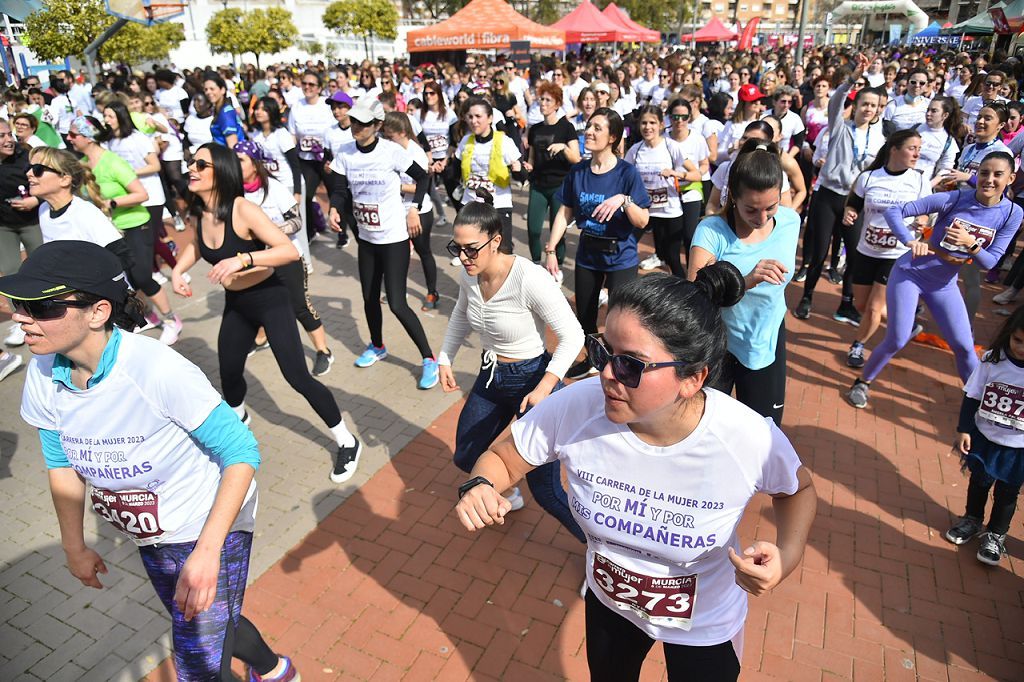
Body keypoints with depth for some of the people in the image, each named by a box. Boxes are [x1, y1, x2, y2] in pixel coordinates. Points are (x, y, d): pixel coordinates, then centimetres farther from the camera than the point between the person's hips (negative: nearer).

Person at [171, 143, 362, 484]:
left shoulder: (243, 210, -25)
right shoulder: (199, 212, -4)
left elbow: (290, 251, -33)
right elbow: (195, 244, 18)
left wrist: (242, 259, -43)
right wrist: (177, 271, 1)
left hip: (270, 300, -7)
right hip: (235, 304, 7)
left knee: (297, 376, -9)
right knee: (229, 373, 17)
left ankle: (347, 443, 6)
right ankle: (239, 421, 53)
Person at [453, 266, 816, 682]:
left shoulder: (751, 439, -32)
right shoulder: (576, 407, -30)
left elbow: (798, 489, -9)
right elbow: (502, 459, -14)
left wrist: (787, 555, -28)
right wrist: (479, 487, -36)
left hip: (704, 625, -2)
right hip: (608, 601, 3)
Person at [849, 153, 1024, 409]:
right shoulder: (953, 199, -18)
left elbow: (990, 262, -7)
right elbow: (894, 211, -21)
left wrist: (971, 244, -27)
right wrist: (910, 241, -38)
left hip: (944, 284, 4)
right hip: (911, 273, -4)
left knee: (964, 346, 7)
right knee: (896, 341, -5)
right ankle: (863, 382, 18)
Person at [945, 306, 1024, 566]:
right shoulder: (993, 359, -16)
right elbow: (972, 396, -6)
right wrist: (963, 430, -4)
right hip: (984, 437, 2)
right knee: (979, 481, 22)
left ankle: (995, 534, 36)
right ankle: (972, 520, 46)